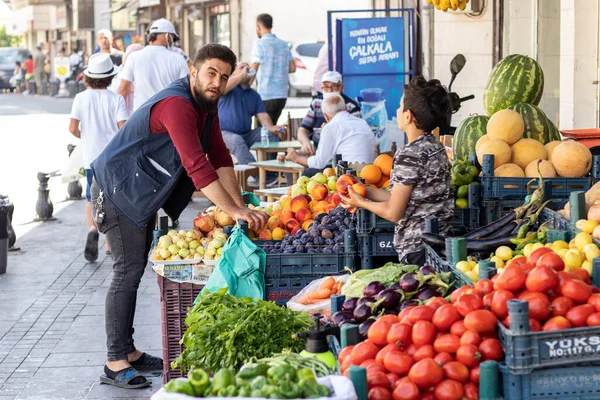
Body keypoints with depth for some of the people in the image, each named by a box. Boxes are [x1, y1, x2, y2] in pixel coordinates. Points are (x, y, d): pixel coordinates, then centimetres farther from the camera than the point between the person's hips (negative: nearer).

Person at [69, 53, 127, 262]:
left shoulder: (81, 98, -4)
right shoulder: (116, 99, -8)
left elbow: (73, 128, -5)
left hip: (91, 156, 1)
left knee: (92, 197, 9)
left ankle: (92, 228, -19)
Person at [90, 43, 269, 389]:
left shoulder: (206, 104, 2)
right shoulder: (176, 105, -29)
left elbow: (220, 157, 2)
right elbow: (198, 167, -37)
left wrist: (241, 207, -7)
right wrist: (235, 212, -38)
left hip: (143, 194, 10)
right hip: (118, 191, -10)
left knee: (135, 270, 14)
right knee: (128, 272, -9)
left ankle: (128, 351, 23)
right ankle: (115, 364, -3)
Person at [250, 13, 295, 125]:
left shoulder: (260, 44, -9)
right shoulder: (283, 44, 10)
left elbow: (253, 70, -14)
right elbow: (292, 68, 12)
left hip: (266, 95, -7)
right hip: (282, 94, 7)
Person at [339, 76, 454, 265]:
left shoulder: (410, 155, -16)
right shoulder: (436, 148, 11)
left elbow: (393, 213, -12)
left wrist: (361, 202, 5)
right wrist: (366, 191, 19)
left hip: (418, 249, -9)